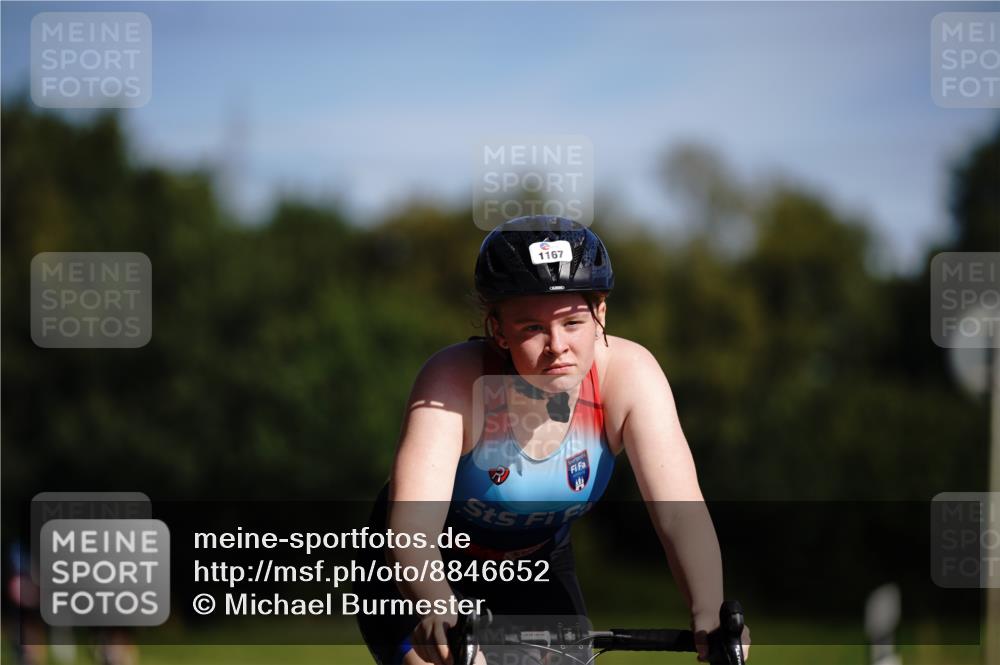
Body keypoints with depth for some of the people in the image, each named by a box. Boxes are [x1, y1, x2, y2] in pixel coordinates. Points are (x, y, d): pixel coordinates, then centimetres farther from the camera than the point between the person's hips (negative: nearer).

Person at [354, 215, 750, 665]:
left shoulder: (627, 374, -25)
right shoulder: (455, 380, -33)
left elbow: (680, 512, -33)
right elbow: (410, 530, -43)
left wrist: (709, 614, -52)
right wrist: (437, 609, -64)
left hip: (536, 570, 3)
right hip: (428, 577, -3)